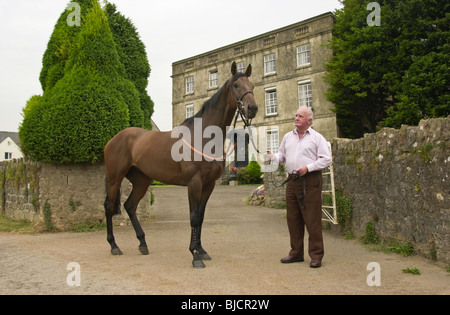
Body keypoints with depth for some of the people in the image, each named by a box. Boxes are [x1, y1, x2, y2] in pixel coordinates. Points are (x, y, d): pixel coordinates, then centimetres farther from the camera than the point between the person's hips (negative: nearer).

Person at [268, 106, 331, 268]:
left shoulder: (317, 137, 1)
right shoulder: (288, 137, 17)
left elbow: (326, 160, -4)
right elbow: (282, 155, 23)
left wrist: (308, 167, -16)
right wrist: (274, 156, 0)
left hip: (310, 182, -5)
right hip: (292, 182, 6)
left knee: (312, 220, -4)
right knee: (293, 219, 10)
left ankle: (316, 255, 5)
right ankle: (296, 253, 21)